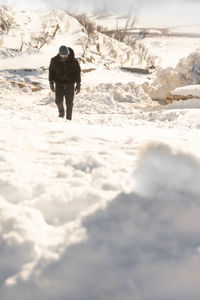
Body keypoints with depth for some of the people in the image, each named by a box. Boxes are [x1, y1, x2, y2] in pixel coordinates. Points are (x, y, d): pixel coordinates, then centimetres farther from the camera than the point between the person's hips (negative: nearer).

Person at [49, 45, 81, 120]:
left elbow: (77, 72, -6)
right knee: (58, 101, -9)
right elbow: (51, 71, 0)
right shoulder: (54, 60, -14)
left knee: (69, 102, 2)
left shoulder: (73, 61, -18)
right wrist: (51, 83, 1)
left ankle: (69, 117, 19)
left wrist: (78, 84, -7)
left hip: (70, 83, -1)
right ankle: (61, 111, 23)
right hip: (59, 83, 1)